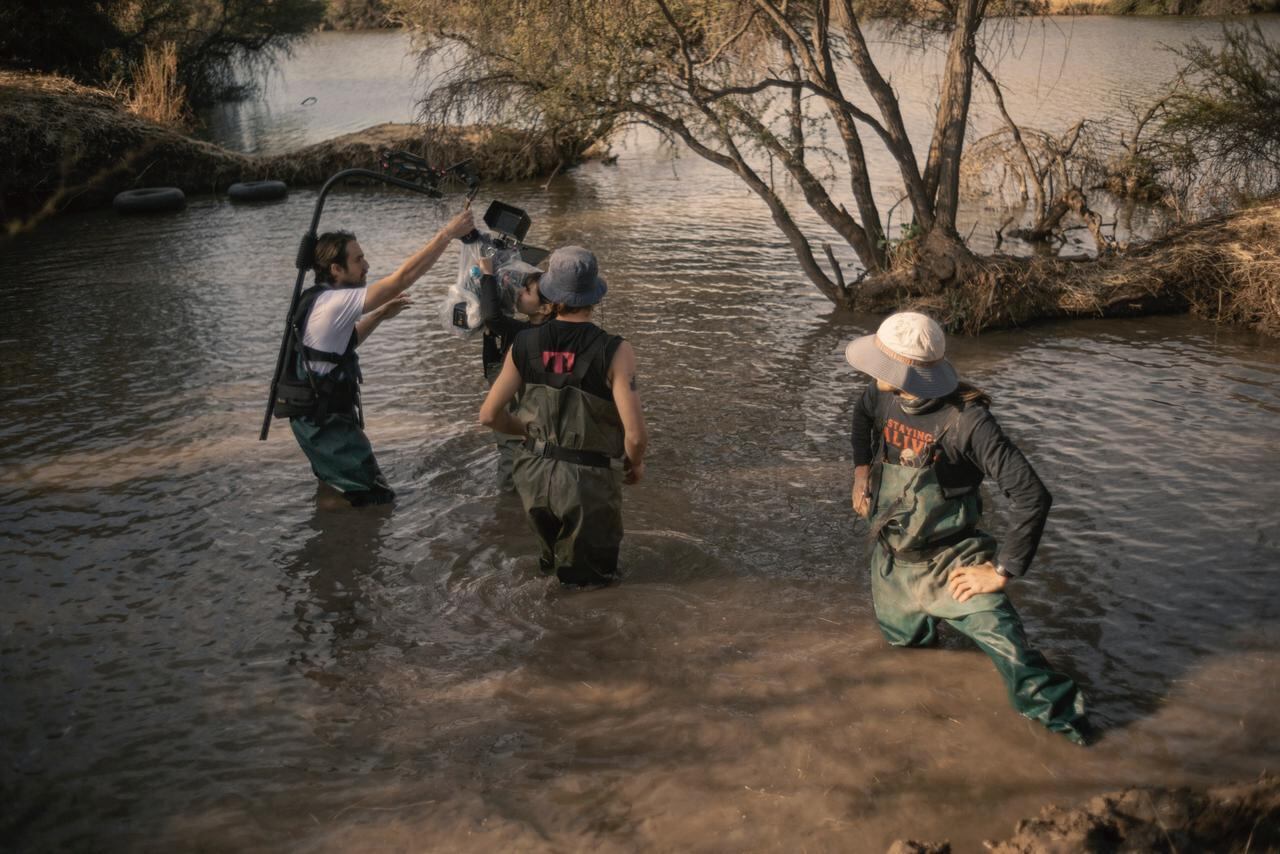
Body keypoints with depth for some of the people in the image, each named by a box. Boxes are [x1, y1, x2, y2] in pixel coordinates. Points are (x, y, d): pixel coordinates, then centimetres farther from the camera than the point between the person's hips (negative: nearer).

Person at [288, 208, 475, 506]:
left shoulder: (319, 301, 6)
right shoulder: (334, 303, -24)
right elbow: (404, 276, -27)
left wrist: (379, 316, 10)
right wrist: (449, 232, -23)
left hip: (317, 417, 10)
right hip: (327, 424, -10)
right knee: (377, 498, -7)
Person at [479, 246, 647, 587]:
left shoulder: (525, 345, -7)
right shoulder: (614, 352, -18)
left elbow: (490, 414, -2)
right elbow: (635, 434, -22)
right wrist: (635, 463, 1)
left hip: (534, 474, 4)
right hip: (589, 481, -4)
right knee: (593, 573, 21)